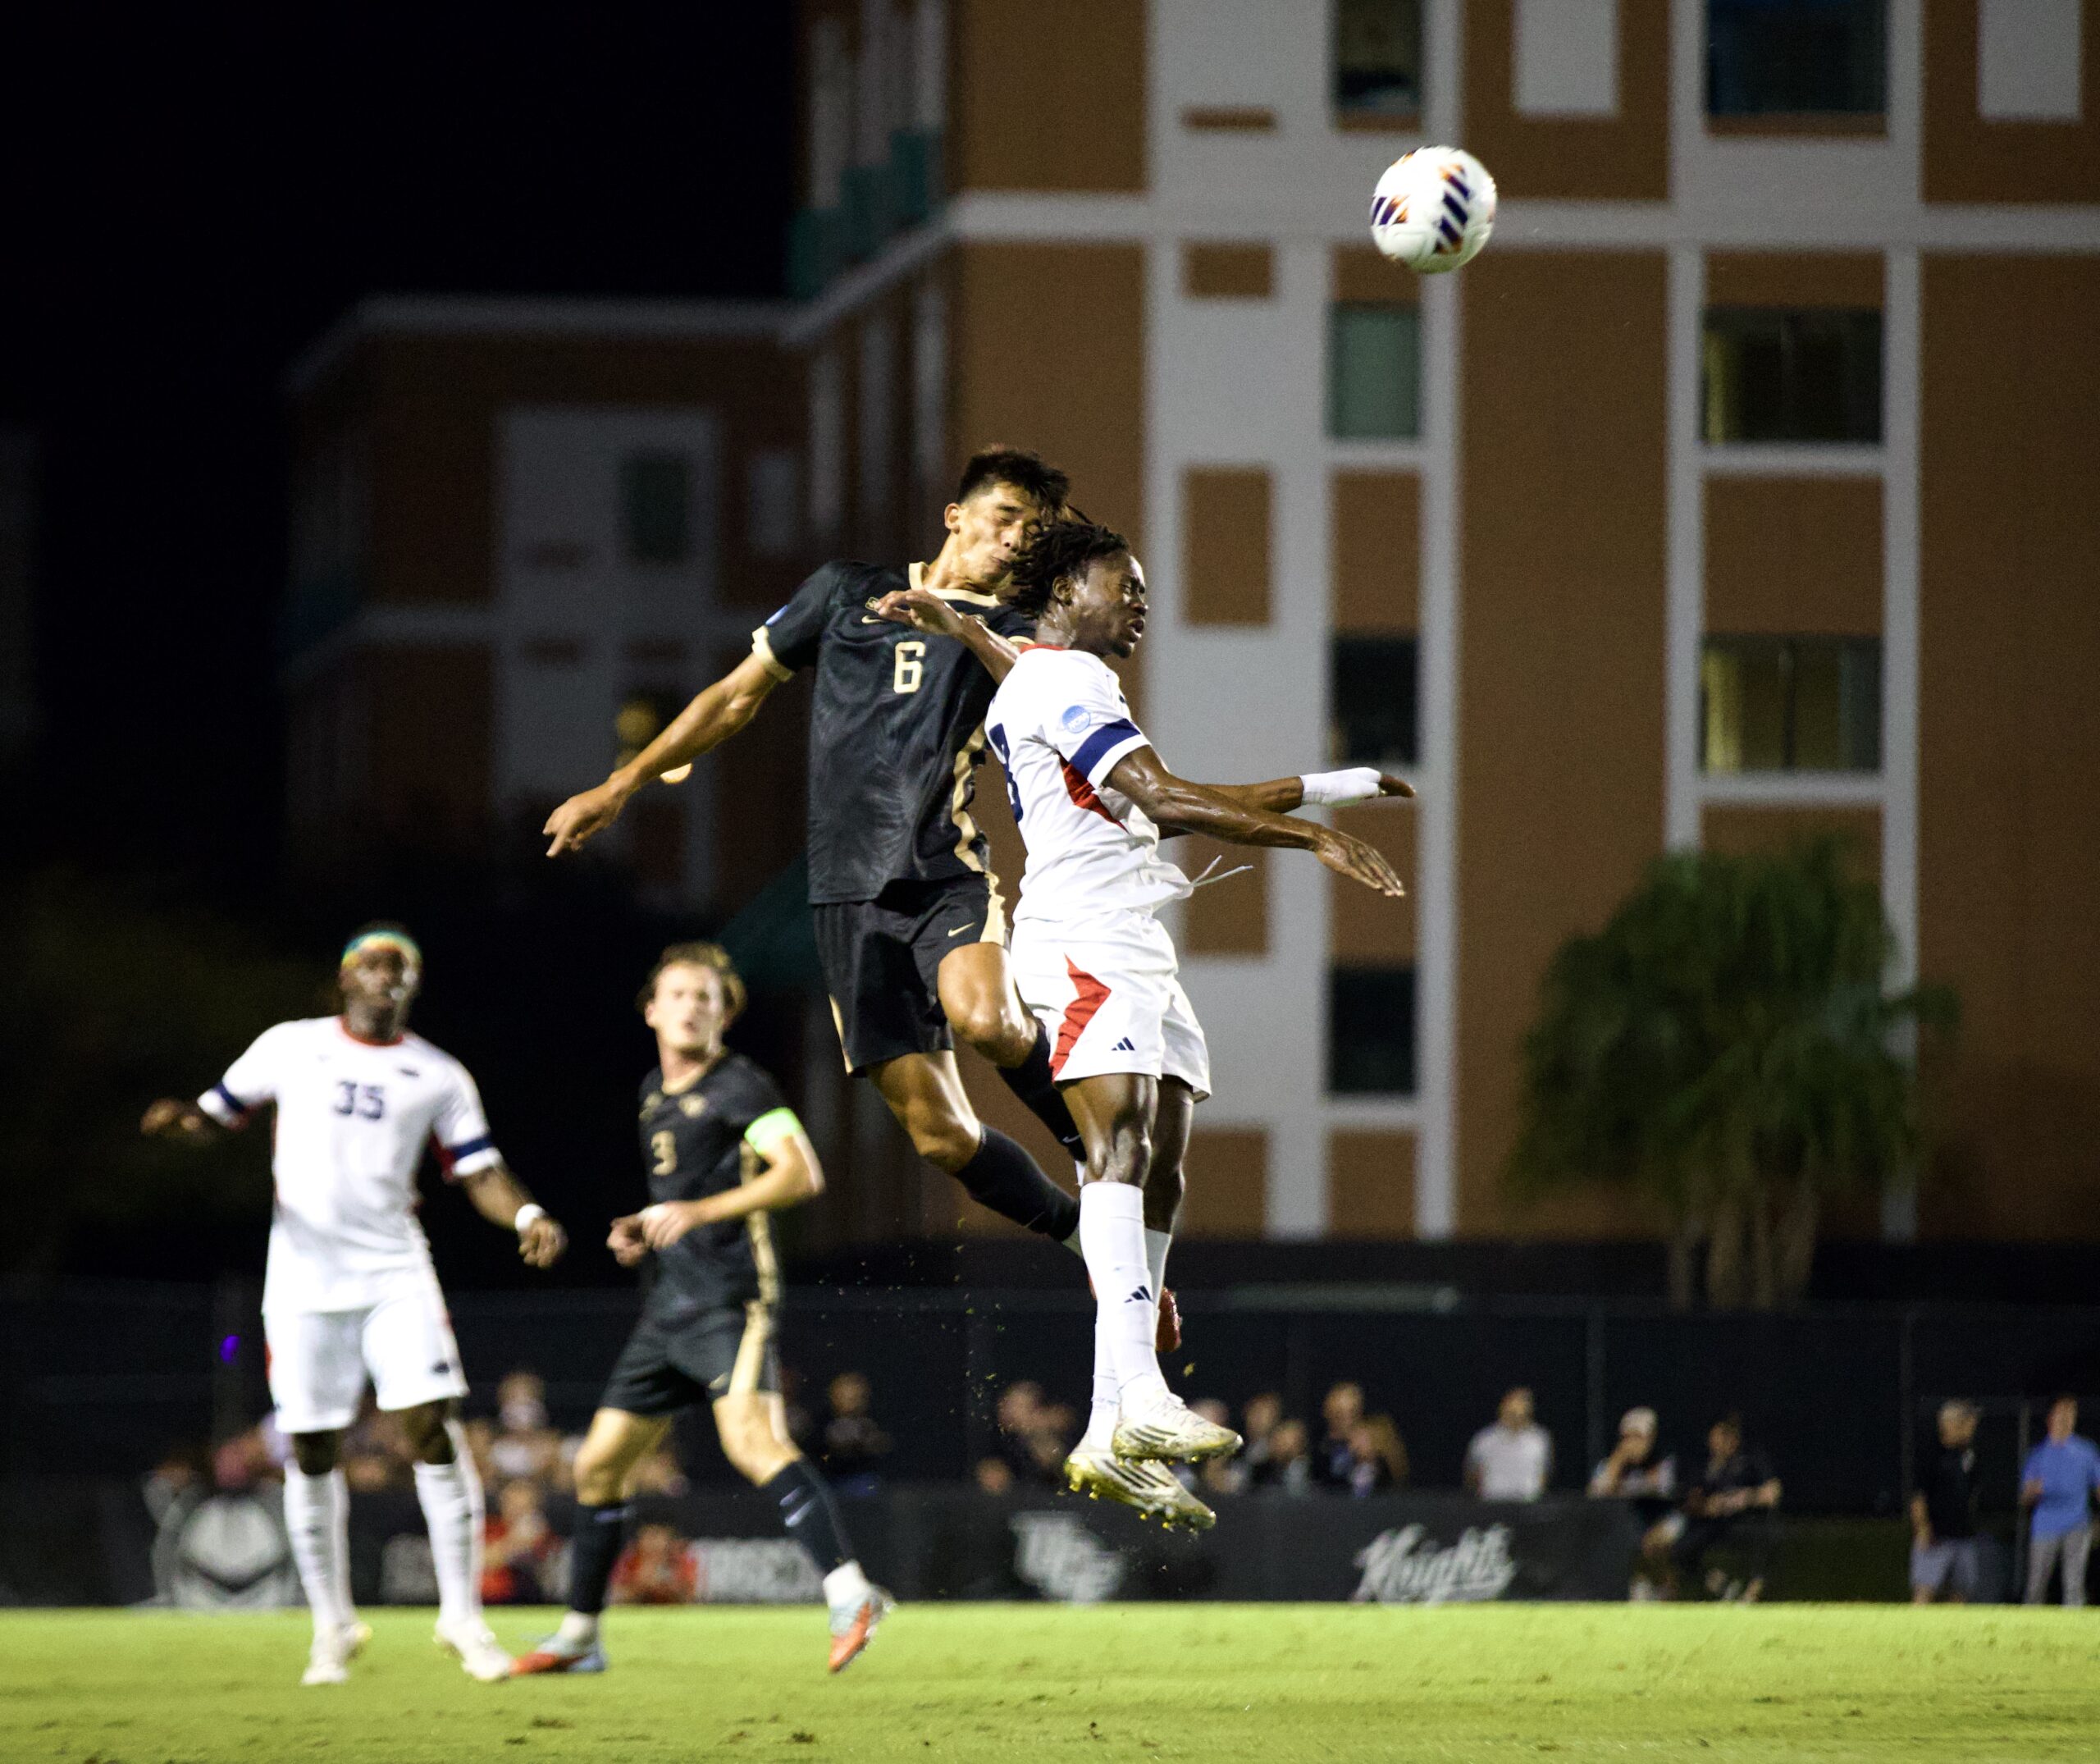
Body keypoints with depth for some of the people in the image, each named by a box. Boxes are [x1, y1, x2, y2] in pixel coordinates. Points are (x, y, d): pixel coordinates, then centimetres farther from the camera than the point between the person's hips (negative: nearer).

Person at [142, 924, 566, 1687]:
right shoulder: (290, 1047, 7)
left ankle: (462, 1616, -4)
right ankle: (332, 1625, 16)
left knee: (432, 1426, -12)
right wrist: (180, 1119, -14)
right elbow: (216, 1116, 10)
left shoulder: (437, 1076, 9)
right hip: (304, 1275, 0)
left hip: (394, 1272, 0)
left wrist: (528, 1217, -14)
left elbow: (481, 1173, 6)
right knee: (313, 1451, 2)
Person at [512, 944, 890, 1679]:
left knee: (752, 1439, -29)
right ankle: (579, 1634, 23)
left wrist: (699, 1212, -24)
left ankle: (849, 1596, -36)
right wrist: (642, 1230, 14)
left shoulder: (738, 1086, -6)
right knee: (599, 1464, 11)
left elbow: (801, 1173, -18)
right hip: (670, 1306, 9)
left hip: (731, 1299, -9)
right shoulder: (654, 1092, 19)